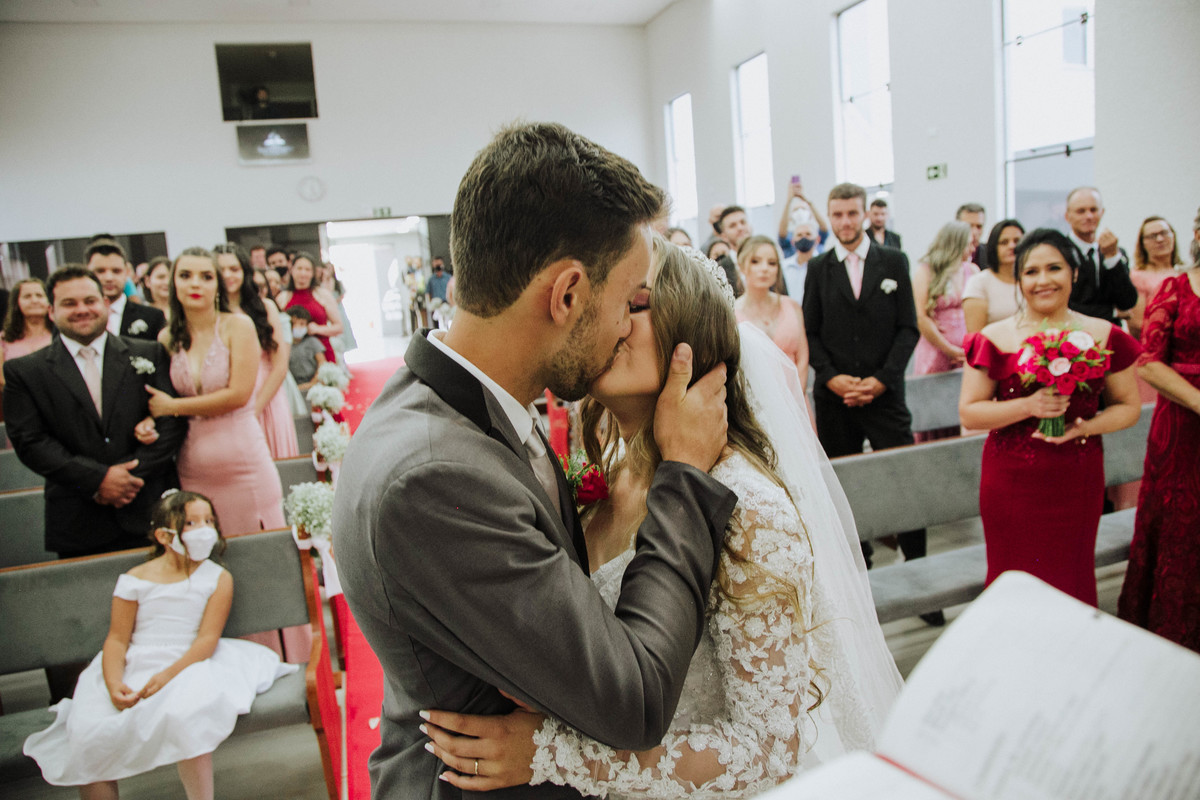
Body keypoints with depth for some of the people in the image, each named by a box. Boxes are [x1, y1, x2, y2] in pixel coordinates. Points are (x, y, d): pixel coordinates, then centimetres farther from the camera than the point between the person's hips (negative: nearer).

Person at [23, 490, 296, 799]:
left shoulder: (217, 578, 3)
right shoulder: (135, 579, 7)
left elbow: (208, 637, -5)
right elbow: (117, 639, 3)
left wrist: (168, 675, -19)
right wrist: (114, 685, -14)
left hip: (187, 666, -2)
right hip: (133, 669, 3)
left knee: (185, 715, -31)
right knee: (87, 732, -17)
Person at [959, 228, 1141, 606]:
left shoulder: (1103, 336, 3)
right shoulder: (995, 338, -2)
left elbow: (1129, 406, 9)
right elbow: (969, 413, -4)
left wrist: (1085, 426, -10)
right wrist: (1028, 406, -17)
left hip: (1076, 482, 1)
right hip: (1010, 484, -1)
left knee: (1073, 577, 10)